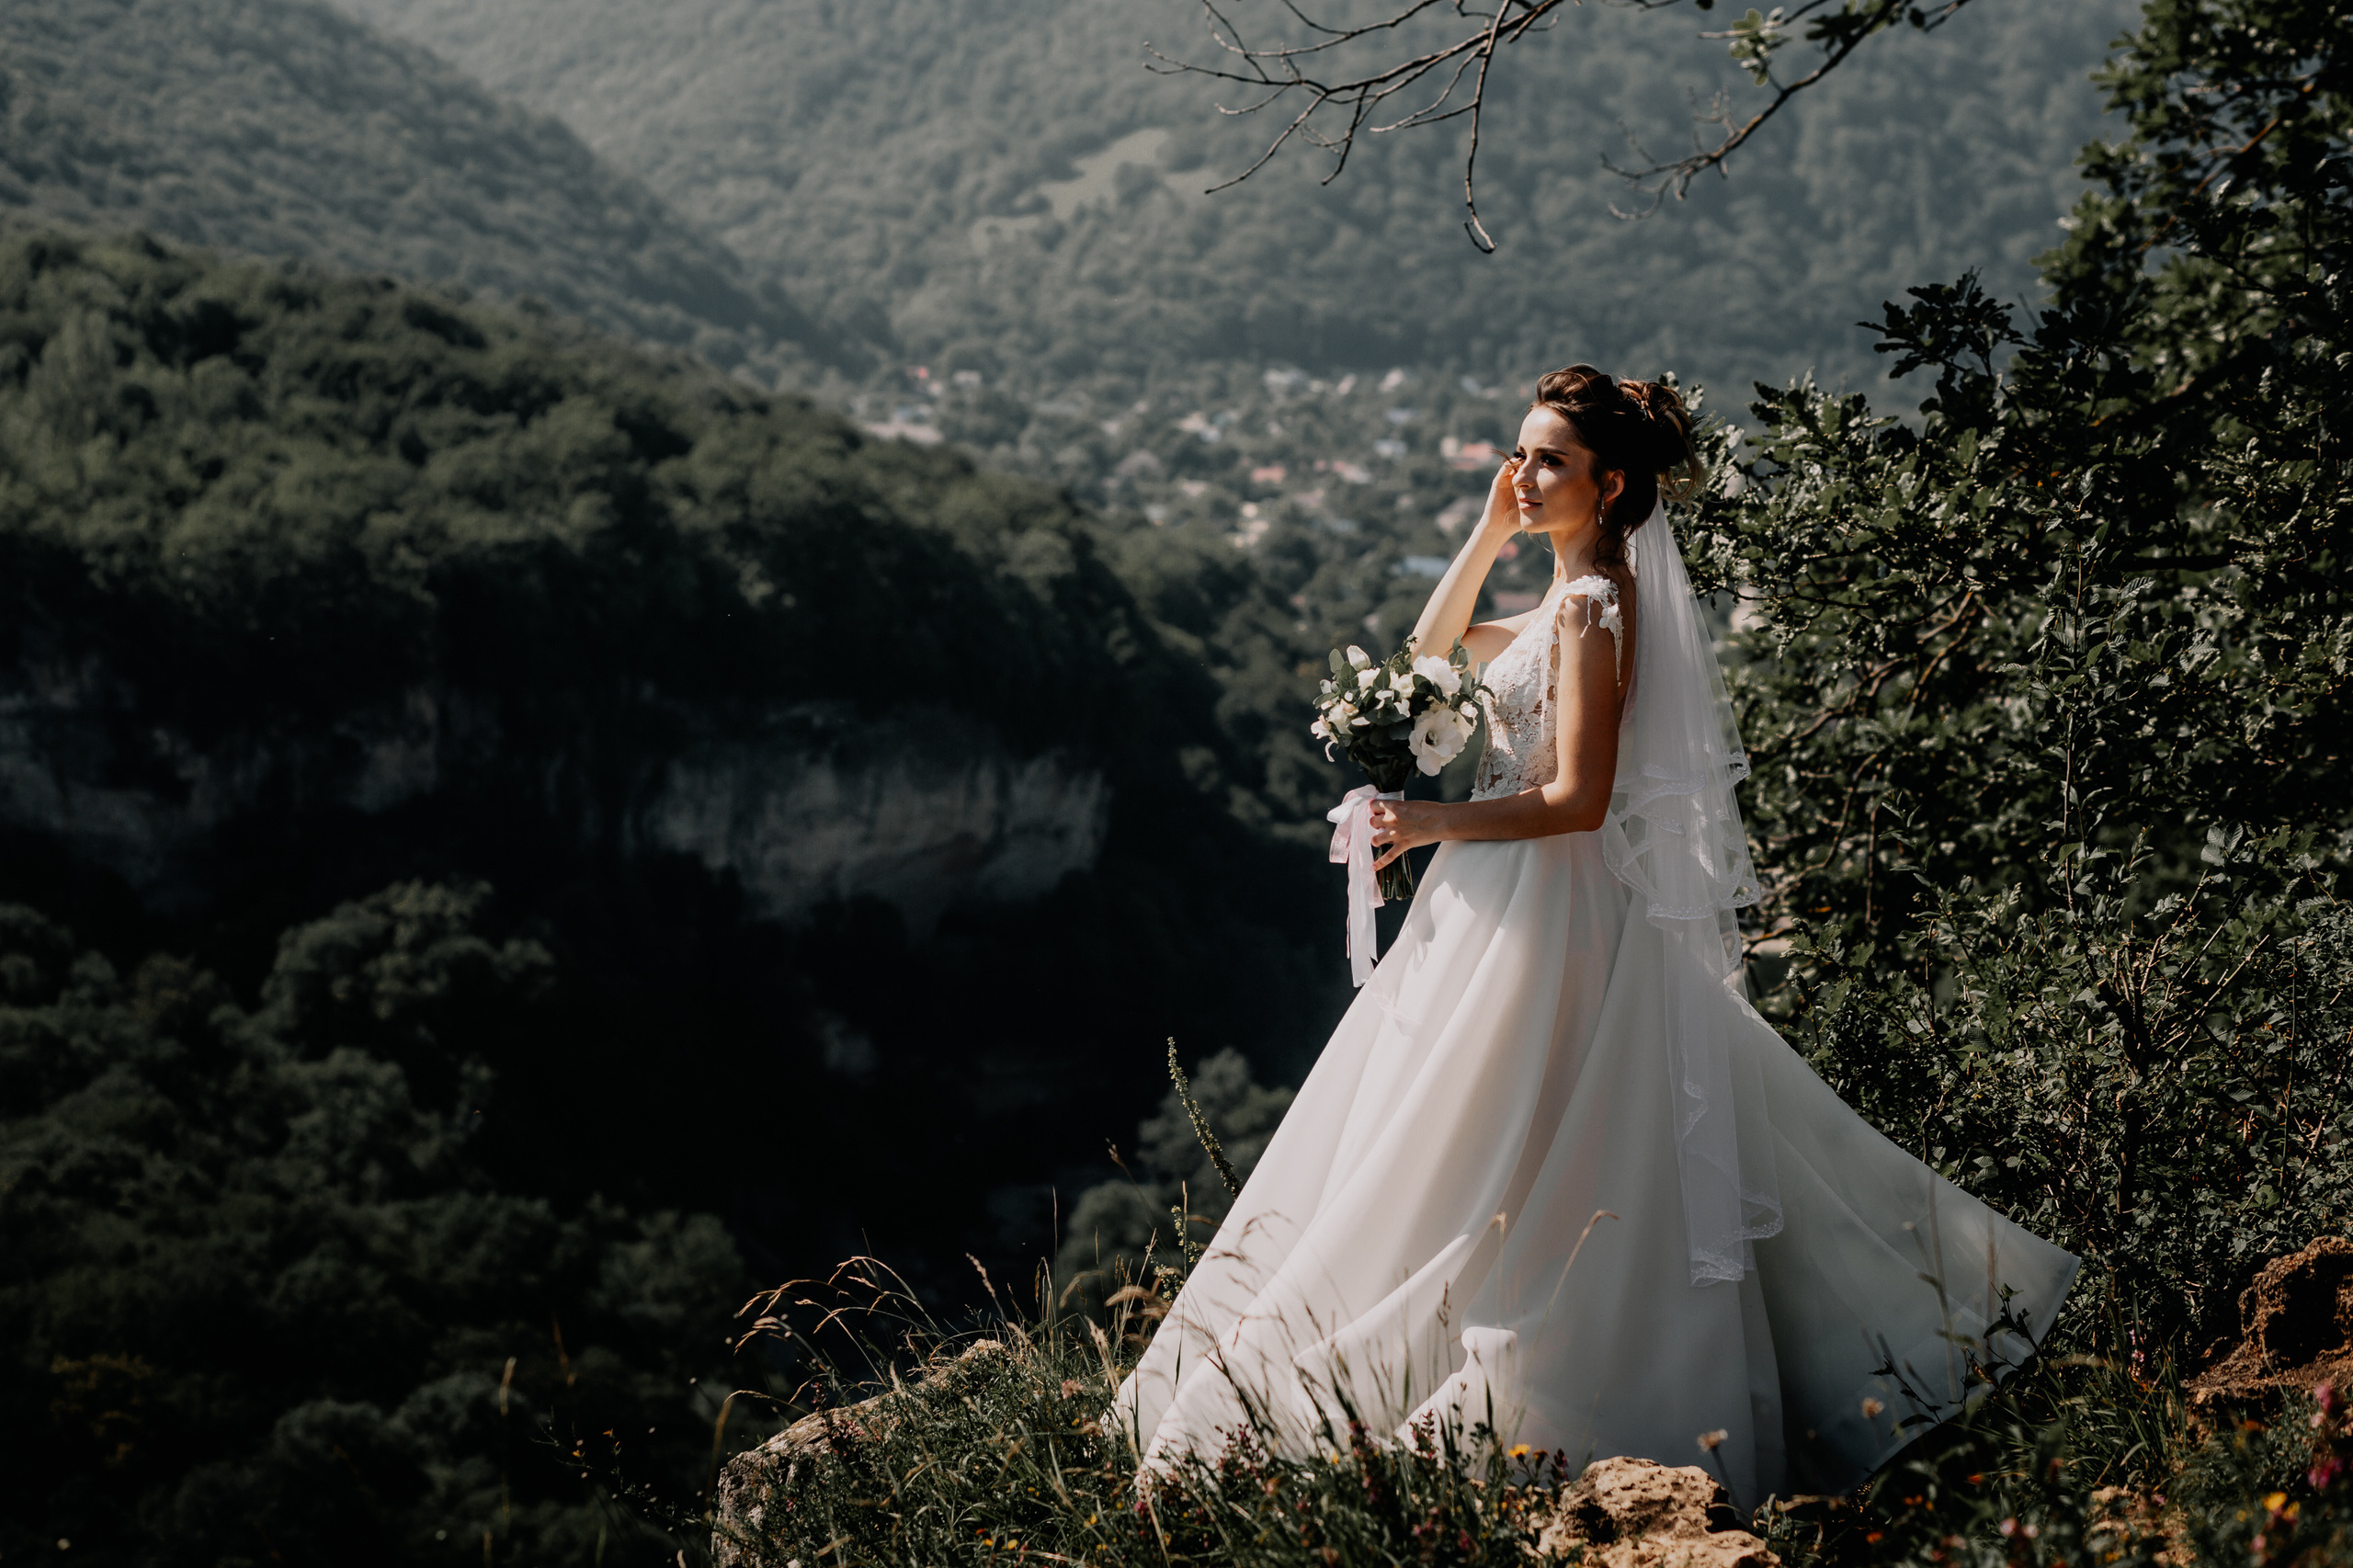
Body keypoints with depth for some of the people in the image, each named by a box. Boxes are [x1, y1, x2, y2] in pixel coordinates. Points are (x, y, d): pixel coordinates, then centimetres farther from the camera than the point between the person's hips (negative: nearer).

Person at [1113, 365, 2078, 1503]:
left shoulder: (1597, 608, -17)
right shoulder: (1576, 597, 12)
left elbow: (1577, 798, -23)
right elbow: (1432, 648, 25)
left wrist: (1434, 824, -23)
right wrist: (1489, 531, 13)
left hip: (1547, 909, -10)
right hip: (1513, 898, 10)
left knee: (1478, 1157, -4)